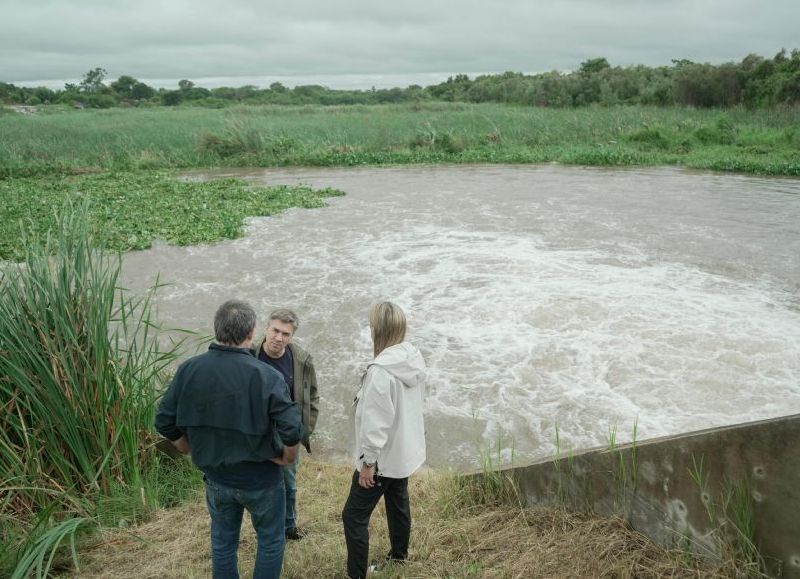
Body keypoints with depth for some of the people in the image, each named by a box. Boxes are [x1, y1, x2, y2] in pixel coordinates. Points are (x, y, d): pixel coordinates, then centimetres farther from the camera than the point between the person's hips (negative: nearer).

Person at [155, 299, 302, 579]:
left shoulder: (188, 370, -11)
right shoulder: (266, 376, -24)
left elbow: (164, 421, -4)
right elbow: (292, 430, -26)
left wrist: (193, 450, 12)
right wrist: (287, 457, -5)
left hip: (215, 477, 4)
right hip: (260, 478, -3)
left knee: (222, 543, 23)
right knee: (270, 541, 18)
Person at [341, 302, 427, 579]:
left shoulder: (381, 370, -29)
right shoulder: (414, 359, -2)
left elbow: (376, 421, -27)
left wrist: (368, 461, -17)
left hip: (383, 456, -9)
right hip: (405, 450, 9)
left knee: (354, 515, 1)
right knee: (398, 503, 27)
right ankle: (399, 554, 46)